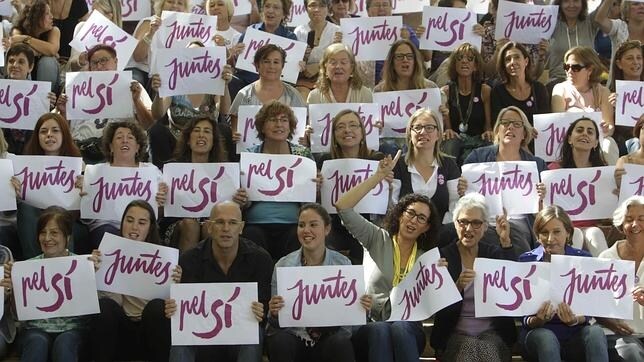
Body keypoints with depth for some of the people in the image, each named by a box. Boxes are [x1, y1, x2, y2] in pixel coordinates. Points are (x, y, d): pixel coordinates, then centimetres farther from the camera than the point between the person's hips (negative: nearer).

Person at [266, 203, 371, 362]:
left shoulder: (343, 263, 2)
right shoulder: (283, 265, 1)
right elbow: (275, 323, 0)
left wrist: (362, 307, -17)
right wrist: (274, 313, -23)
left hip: (331, 336, -1)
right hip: (293, 334, 1)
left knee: (341, 343, -34)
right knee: (280, 341, -32)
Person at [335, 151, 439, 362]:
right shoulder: (378, 239, 7)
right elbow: (342, 206, -4)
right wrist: (379, 176, -5)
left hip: (407, 329, 1)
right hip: (372, 326, -1)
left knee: (399, 328, -35)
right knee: (380, 330, -37)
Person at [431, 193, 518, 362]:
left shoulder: (494, 253, 11)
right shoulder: (442, 256, 3)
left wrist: (506, 242, -15)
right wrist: (457, 287, -24)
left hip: (492, 333, 1)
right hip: (456, 333, -1)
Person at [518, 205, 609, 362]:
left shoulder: (584, 259, 3)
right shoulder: (526, 260, 0)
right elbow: (525, 318, -2)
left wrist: (575, 320, -25)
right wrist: (539, 320, -26)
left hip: (575, 334, 1)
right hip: (538, 333, -1)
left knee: (595, 331, -31)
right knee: (546, 337, -35)